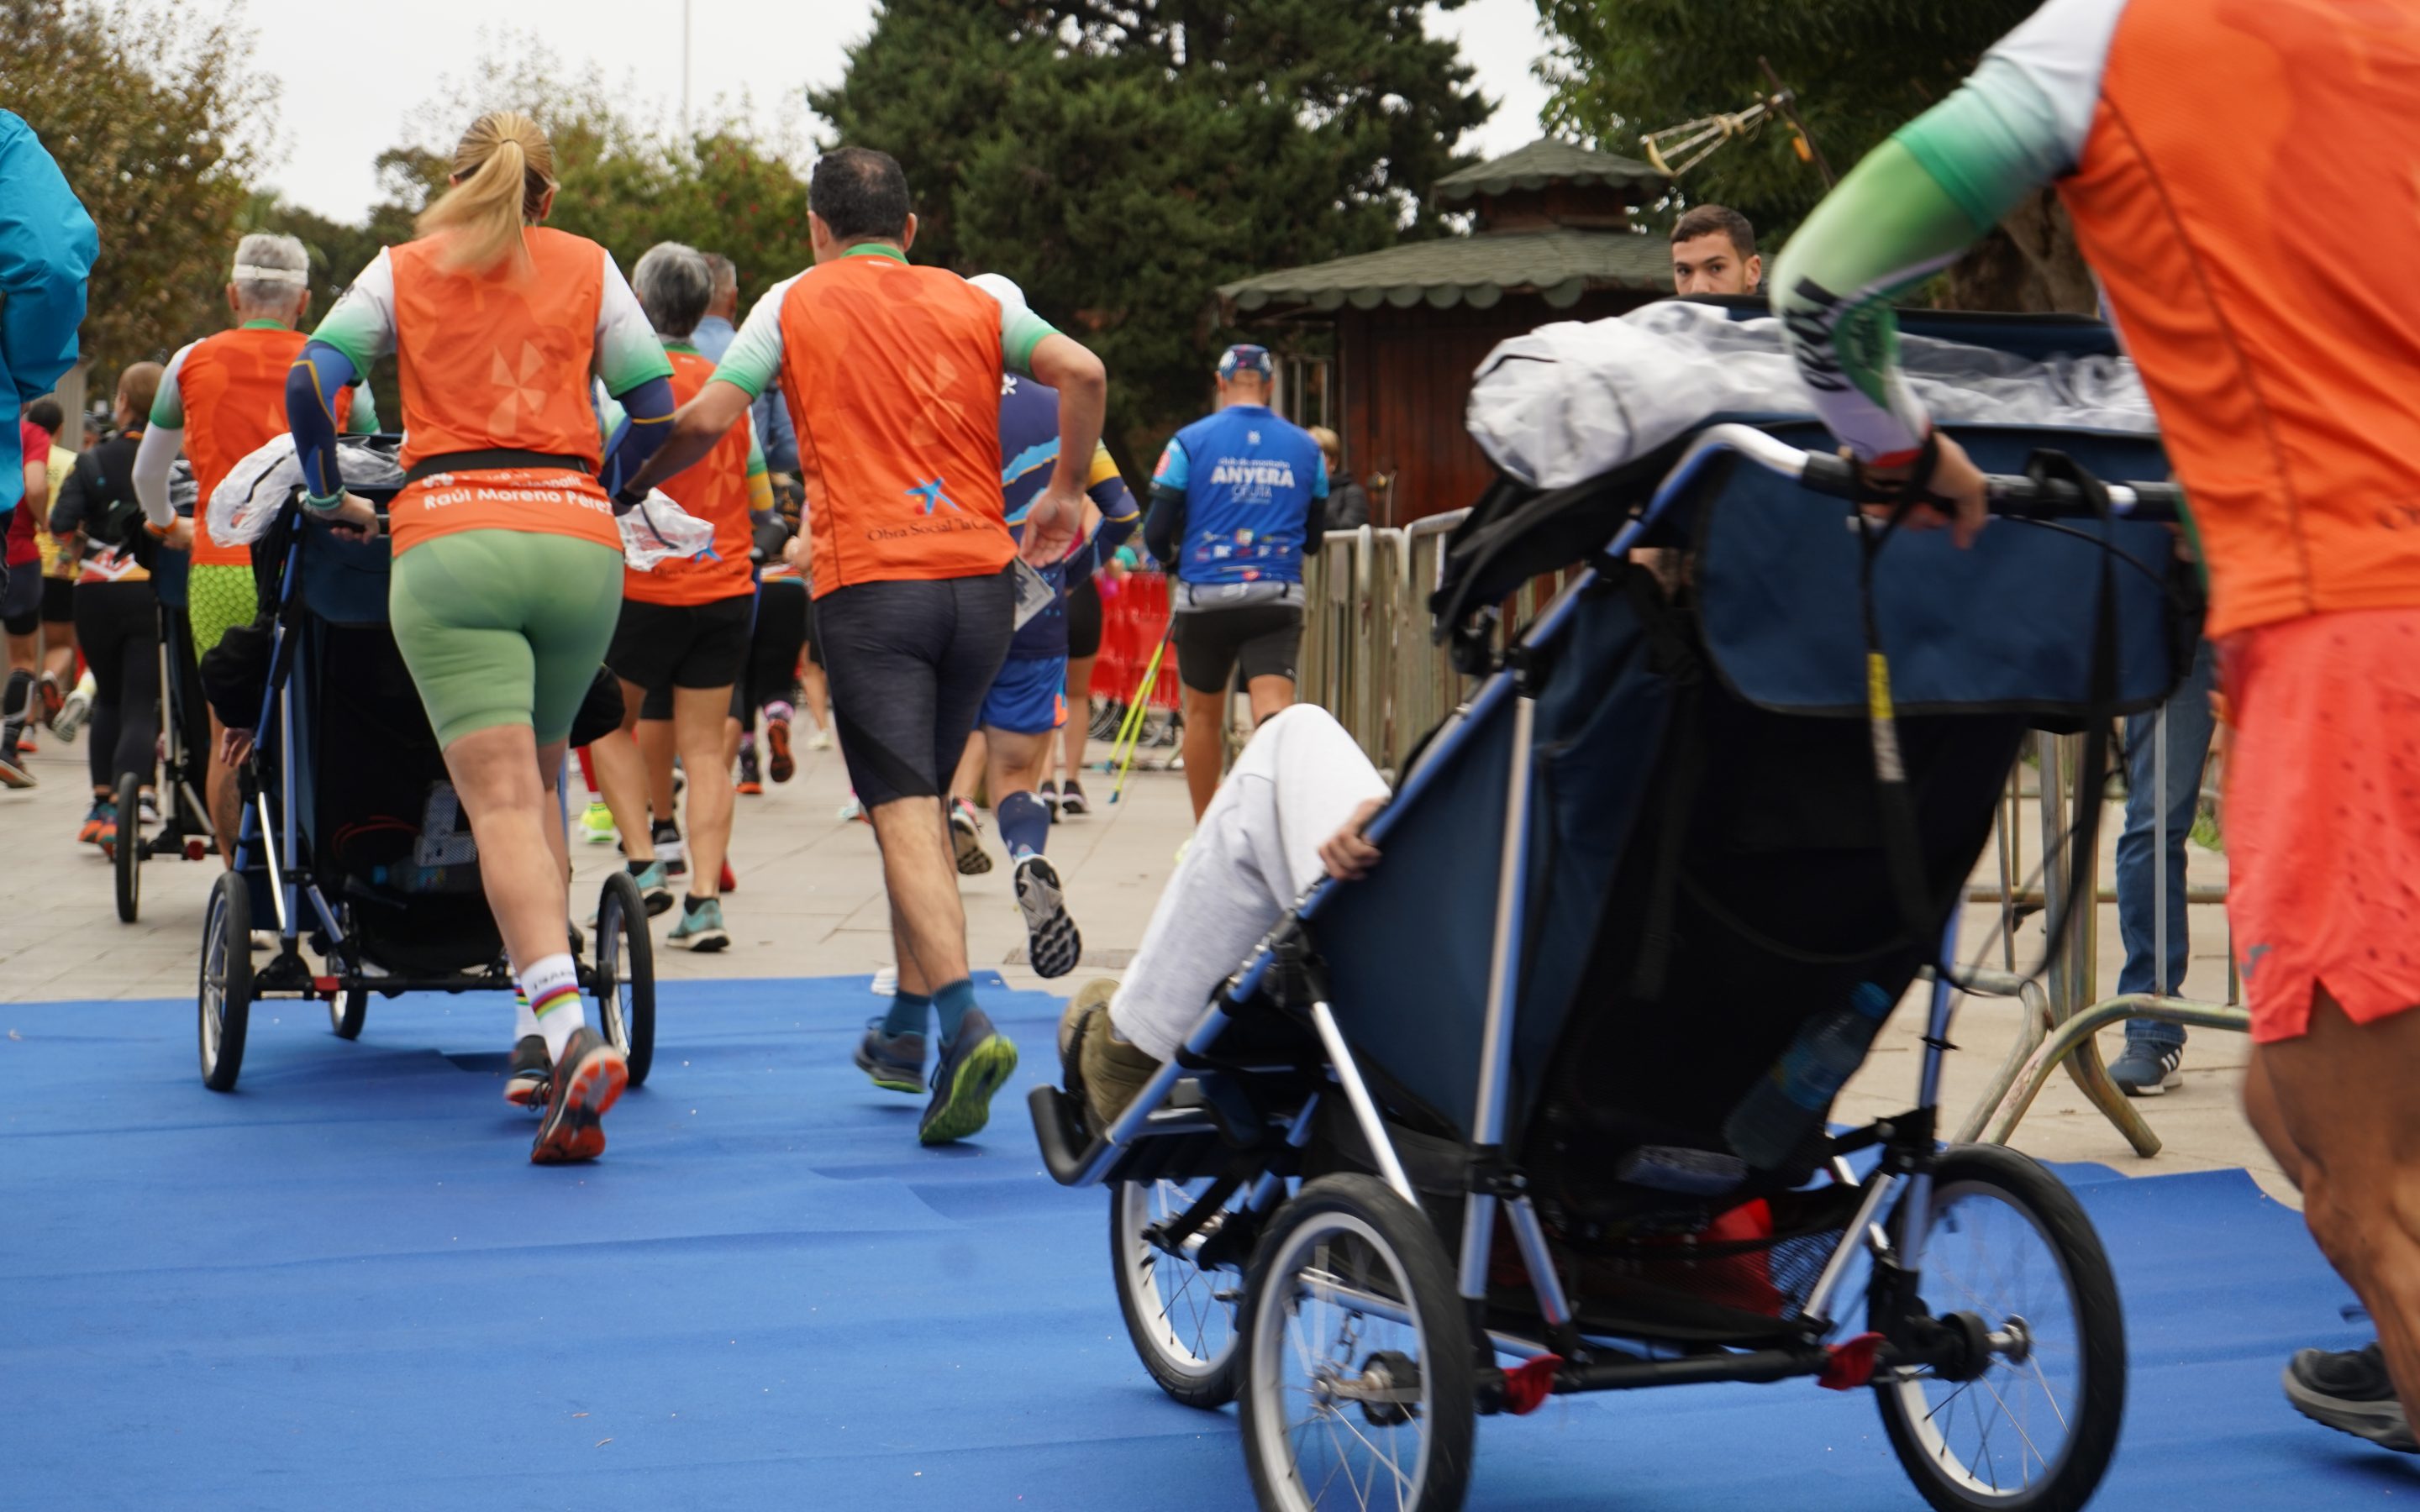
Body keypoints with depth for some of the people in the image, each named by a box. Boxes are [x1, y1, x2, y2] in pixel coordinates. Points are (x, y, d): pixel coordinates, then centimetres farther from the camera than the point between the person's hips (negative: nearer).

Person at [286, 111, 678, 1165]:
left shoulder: (404, 270, 15)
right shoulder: (588, 267, 16)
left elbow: (309, 385, 4)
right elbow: (656, 411, 11)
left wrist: (330, 498, 19)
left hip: (449, 540, -2)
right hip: (578, 545, 2)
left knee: (500, 801, -11)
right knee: (537, 782, 19)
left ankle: (567, 1027, -30)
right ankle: (537, 1030, 13)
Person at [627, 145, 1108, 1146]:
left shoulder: (796, 303, 6)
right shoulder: (972, 303, 14)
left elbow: (706, 420, -2)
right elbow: (1084, 372, 1)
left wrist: (631, 481, 16)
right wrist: (1065, 493, 13)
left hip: (871, 584, -4)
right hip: (980, 576, 4)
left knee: (904, 812, -10)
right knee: (922, 800, 18)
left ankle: (964, 1022, -27)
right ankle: (909, 1020, 22)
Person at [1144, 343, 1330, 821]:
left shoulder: (1190, 442, -1)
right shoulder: (1305, 448, 7)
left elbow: (1156, 535, -2)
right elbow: (1314, 538, 14)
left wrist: (1175, 559, 20)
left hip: (1204, 597, 0)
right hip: (1278, 598, 0)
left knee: (1203, 712, 16)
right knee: (1274, 711, -9)